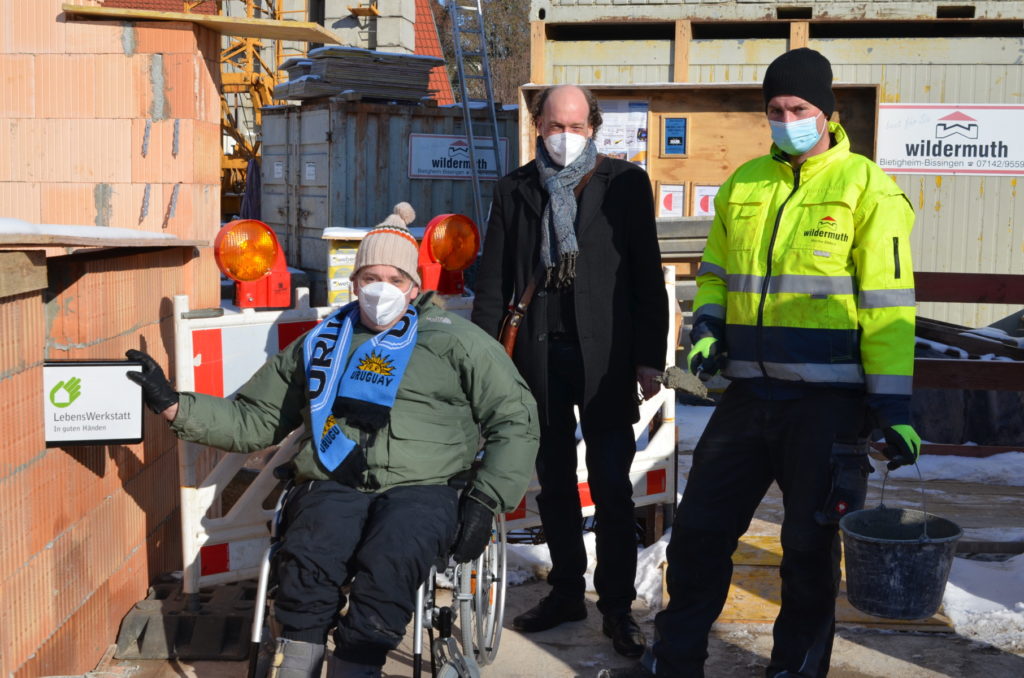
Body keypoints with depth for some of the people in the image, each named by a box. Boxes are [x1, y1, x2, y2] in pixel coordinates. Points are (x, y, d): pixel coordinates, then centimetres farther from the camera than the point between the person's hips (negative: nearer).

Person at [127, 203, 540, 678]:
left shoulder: (454, 341, 17)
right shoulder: (321, 344, 26)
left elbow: (515, 420, 11)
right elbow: (252, 420, 27)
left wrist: (483, 503, -1)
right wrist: (172, 405, 13)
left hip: (420, 489, -2)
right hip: (332, 487, 2)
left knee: (388, 564, -36)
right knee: (307, 559, -32)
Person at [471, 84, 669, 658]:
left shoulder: (626, 183, 2)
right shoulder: (516, 190, 10)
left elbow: (647, 275, 0)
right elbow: (494, 281, 10)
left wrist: (649, 357, -5)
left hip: (604, 354, -3)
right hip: (538, 352, 3)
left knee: (612, 486, -1)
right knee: (554, 482, 12)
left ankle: (617, 605, 9)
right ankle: (567, 591, 25)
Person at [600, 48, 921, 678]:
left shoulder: (865, 186, -3)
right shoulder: (743, 185, 12)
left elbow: (887, 302, -6)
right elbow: (717, 271, 23)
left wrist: (894, 403, -10)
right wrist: (707, 323, 3)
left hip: (827, 400, -4)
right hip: (750, 391, 5)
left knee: (809, 544, 6)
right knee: (699, 530, 7)